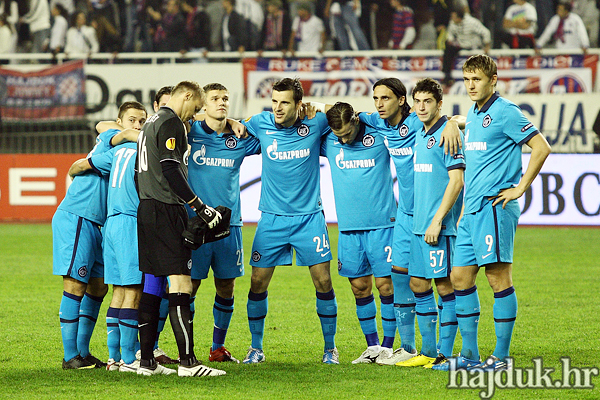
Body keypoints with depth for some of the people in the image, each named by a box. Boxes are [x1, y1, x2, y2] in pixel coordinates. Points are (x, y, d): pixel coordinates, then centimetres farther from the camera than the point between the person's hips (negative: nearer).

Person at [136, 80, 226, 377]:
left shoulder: (152, 122, 20)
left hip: (146, 208, 10)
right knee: (180, 281, -12)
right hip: (166, 209, -10)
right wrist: (199, 206, -18)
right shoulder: (171, 123, -10)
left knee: (153, 283, 10)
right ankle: (187, 362, -17)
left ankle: (147, 360, 10)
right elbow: (170, 170, -18)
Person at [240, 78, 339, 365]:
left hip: (309, 217, -1)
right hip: (271, 219, 1)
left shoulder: (315, 123, -5)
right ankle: (256, 348, 14)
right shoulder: (261, 124, -3)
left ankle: (330, 347, 12)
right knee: (257, 283, -1)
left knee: (323, 282, -3)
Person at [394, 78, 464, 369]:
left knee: (445, 285, -4)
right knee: (418, 284, 10)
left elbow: (457, 180, -17)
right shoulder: (419, 135, 15)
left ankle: (445, 353, 0)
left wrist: (437, 220, -19)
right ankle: (428, 352, 17)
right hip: (419, 224, 9)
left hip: (440, 225, -9)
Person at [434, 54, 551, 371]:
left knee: (498, 277, -6)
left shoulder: (505, 112, -9)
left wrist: (520, 188, -12)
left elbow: (541, 147, -13)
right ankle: (469, 355, 13)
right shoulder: (472, 114, 17)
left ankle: (502, 356, -2)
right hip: (472, 210, 9)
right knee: (460, 276, 8)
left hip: (494, 206, -9)